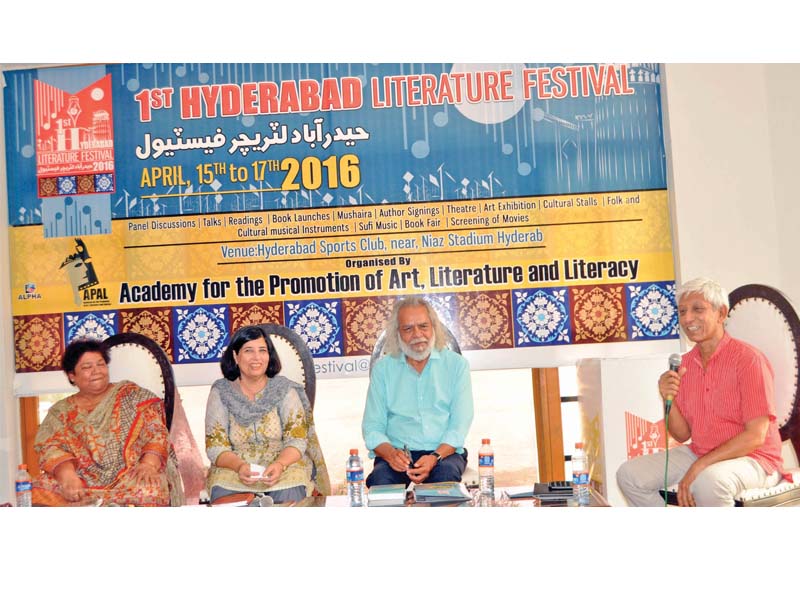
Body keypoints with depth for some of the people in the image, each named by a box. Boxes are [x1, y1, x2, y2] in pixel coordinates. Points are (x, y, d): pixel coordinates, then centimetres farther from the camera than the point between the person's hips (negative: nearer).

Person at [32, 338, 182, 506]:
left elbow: (156, 434, 0)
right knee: (42, 491, -28)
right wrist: (68, 476, -21)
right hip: (82, 483, 2)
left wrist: (149, 464, -20)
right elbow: (50, 448, 0)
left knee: (147, 493, -36)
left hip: (131, 478, -2)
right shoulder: (60, 411, 14)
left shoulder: (132, 395, 9)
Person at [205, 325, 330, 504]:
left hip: (284, 465, 0)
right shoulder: (220, 392, 2)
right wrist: (239, 466, -23)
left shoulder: (285, 389, 1)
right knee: (222, 493, -32)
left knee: (287, 495, -33)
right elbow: (215, 446, -2)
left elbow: (297, 440, -4)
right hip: (233, 468, 1)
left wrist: (280, 465, -26)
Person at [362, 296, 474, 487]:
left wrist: (435, 457, -18)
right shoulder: (383, 369, 10)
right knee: (379, 478, -33)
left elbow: (460, 423, 0)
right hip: (397, 452, 0)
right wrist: (390, 454, -16)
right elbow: (372, 427, 6)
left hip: (444, 452, 0)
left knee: (446, 473, -35)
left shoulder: (456, 364, 8)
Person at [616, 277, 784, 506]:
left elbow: (755, 436, -18)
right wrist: (668, 400, -12)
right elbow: (682, 434, 8)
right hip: (697, 453, 7)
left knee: (709, 480, -38)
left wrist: (698, 467, -23)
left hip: (751, 459, -6)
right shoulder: (686, 363, 6)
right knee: (629, 474, -7)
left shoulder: (748, 359, -13)